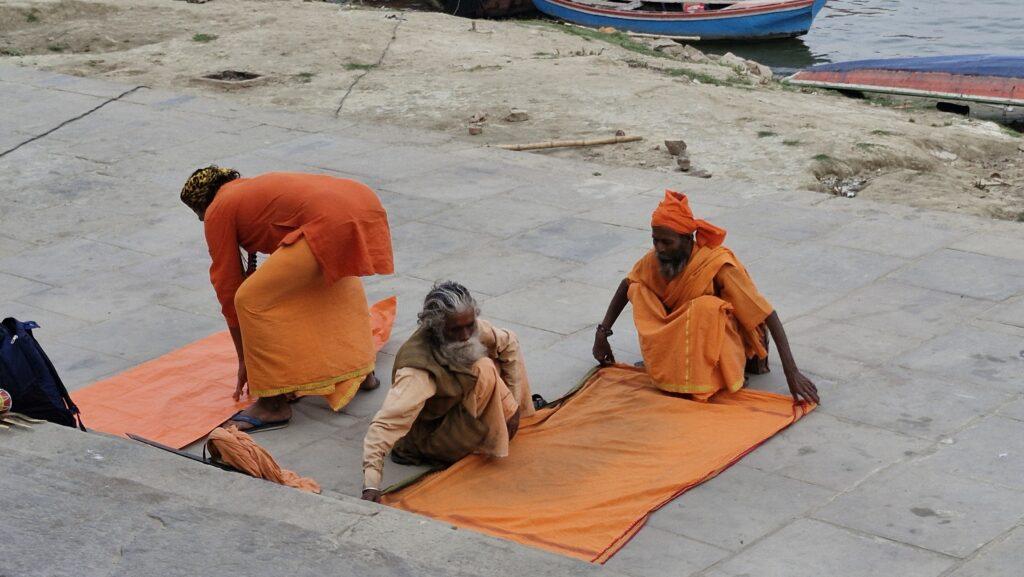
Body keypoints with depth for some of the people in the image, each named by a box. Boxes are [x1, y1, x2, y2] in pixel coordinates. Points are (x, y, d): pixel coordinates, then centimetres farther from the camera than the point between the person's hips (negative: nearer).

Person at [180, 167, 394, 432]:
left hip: (332, 225, -9)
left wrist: (244, 360, 22)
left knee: (251, 299, 0)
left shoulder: (218, 212, 12)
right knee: (337, 276, 39)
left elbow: (228, 288, 13)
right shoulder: (252, 190, 36)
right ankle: (360, 368, 46)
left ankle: (274, 404, 7)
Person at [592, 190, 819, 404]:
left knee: (706, 307, -37)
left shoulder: (717, 265, -28)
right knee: (638, 290, -12)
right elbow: (627, 287, 7)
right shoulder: (655, 260, -14)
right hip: (681, 337, 5)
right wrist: (602, 332, 1)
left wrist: (792, 372, -35)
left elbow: (768, 314, -29)